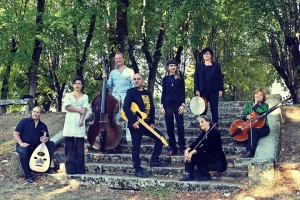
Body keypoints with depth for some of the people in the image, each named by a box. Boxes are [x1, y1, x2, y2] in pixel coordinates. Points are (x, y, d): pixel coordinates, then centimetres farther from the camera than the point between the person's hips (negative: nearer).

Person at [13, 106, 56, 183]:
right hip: (24, 146, -4)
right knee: (23, 152, -38)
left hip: (37, 146, 4)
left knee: (51, 144, -13)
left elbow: (47, 137, 10)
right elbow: (15, 134, -8)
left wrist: (46, 139, -17)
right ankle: (28, 176, -27)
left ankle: (50, 165, -9)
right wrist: (21, 143, -22)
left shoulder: (43, 126, 5)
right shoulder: (24, 121, -6)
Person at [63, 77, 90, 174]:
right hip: (70, 122, 0)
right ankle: (70, 170, -1)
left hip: (79, 122, 0)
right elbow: (67, 107, -3)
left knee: (80, 147, -2)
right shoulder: (68, 95, 12)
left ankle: (80, 169, 0)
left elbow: (85, 109, -1)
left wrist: (81, 120, -16)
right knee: (69, 147, -3)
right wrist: (79, 110, -8)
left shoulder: (85, 96, 12)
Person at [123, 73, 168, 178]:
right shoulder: (131, 91, -5)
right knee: (136, 146, -1)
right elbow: (126, 107, -16)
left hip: (147, 124, 7)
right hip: (136, 124, -6)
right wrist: (133, 121, -22)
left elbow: (152, 108, 16)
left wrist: (152, 122, 7)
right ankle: (137, 169, 8)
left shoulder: (148, 93, 14)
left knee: (160, 137, 6)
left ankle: (154, 161, 15)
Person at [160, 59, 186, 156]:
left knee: (180, 126, -4)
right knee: (169, 126, 2)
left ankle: (182, 148, 1)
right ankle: (172, 148, 8)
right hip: (168, 104, 2)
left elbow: (183, 91, 3)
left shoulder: (180, 77, 5)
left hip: (178, 103, -2)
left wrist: (183, 104, -6)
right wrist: (162, 106, 0)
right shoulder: (165, 79, 9)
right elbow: (163, 92, 8)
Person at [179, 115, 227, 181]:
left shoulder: (214, 132, -16)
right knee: (189, 153, -6)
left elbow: (206, 146, -27)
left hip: (218, 161, -8)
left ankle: (205, 176, -12)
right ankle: (189, 174, -10)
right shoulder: (203, 133, 8)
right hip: (208, 157, 8)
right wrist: (187, 150, -20)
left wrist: (192, 152, -30)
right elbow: (195, 143, -1)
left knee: (197, 154, -27)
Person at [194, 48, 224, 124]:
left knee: (214, 109, 2)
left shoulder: (216, 65, 7)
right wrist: (197, 90, -5)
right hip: (203, 91, 0)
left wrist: (221, 90, -3)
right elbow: (196, 78, 5)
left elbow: (220, 78, 5)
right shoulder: (199, 65, 9)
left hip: (213, 91, 0)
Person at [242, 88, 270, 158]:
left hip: (263, 128, -2)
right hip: (251, 127, 2)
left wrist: (256, 104, -12)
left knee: (253, 130, -35)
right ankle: (251, 150, -36)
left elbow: (262, 112, -19)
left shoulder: (265, 105, 4)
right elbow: (243, 116, 8)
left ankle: (250, 151, -40)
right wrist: (246, 116, -15)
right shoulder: (249, 105, 13)